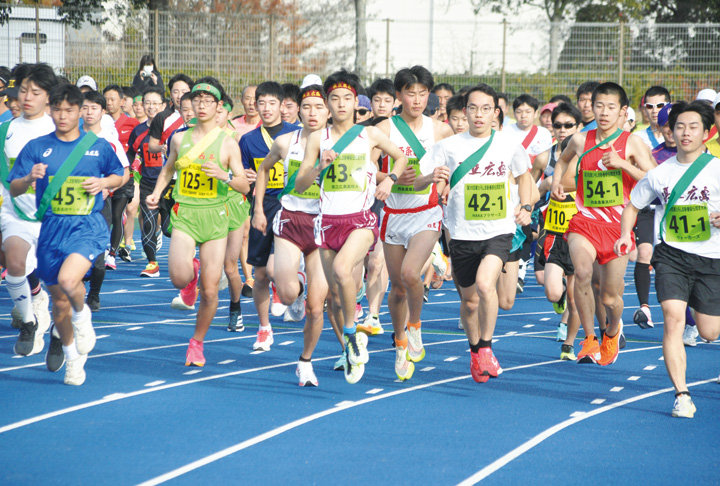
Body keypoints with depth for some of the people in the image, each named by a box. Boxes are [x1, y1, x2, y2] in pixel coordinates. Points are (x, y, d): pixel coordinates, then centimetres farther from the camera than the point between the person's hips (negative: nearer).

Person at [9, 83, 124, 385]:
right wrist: (29, 178, -21)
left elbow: (119, 176, 17)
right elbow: (13, 190, 1)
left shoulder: (98, 146, 2)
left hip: (88, 226, -2)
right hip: (51, 229, 2)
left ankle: (82, 315, 5)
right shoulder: (37, 147, 2)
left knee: (68, 280, -29)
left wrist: (104, 182, -5)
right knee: (59, 302, 9)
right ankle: (72, 357, 33)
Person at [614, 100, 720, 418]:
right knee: (673, 319, -19)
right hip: (671, 256, 1)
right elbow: (633, 205, 18)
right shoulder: (659, 174, 3)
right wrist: (625, 234, 2)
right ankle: (681, 396, -19)